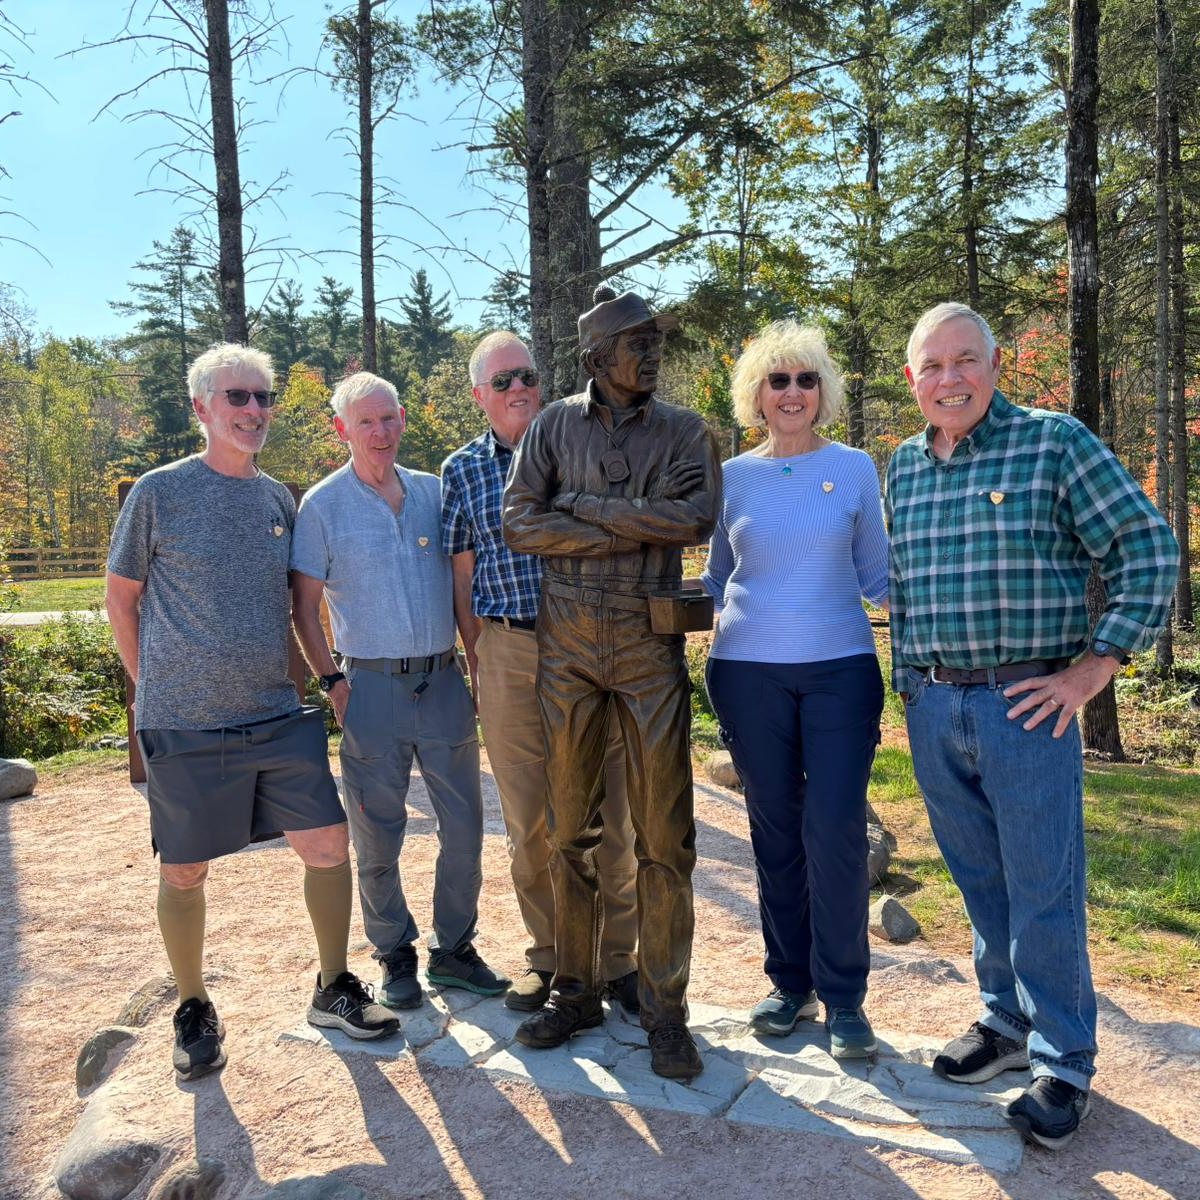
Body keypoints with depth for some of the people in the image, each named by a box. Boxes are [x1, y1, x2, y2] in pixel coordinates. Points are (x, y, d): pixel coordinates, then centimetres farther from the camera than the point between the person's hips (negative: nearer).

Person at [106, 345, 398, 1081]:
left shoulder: (279, 500, 9)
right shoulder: (160, 494, -4)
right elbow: (122, 601, 3)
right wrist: (154, 689, 0)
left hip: (278, 718, 4)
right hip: (184, 725, -4)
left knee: (330, 844, 2)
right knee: (184, 873, 7)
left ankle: (334, 990, 22)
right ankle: (194, 1011, 28)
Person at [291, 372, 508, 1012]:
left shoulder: (434, 491, 9)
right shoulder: (323, 505, 0)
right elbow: (305, 608, 1)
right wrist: (332, 681, -6)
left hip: (444, 682, 3)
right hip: (372, 687, -3)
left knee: (464, 827, 7)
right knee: (377, 837, 7)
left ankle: (453, 949, 25)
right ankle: (395, 954, 26)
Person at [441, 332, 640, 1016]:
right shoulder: (462, 471, 7)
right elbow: (463, 578, 11)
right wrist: (479, 664, 9)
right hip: (508, 653, 2)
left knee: (609, 812, 4)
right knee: (527, 819, 10)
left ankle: (617, 960, 20)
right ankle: (547, 955, 27)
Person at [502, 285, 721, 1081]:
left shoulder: (685, 432, 5)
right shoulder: (555, 425, 7)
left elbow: (696, 517, -13)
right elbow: (520, 523, -5)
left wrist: (582, 505, -11)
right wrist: (633, 531, -11)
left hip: (649, 641, -1)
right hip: (567, 636, 1)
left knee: (664, 831, 1)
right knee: (571, 826, 9)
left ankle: (666, 1008, 14)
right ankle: (575, 990, 24)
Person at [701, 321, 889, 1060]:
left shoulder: (855, 468, 5)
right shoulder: (734, 477, 8)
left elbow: (877, 573, 9)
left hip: (840, 668, -1)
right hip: (749, 672, 2)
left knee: (835, 829, -7)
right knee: (775, 832, 8)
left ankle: (843, 996, 10)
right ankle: (791, 983, 23)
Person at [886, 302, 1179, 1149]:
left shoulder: (1055, 443, -5)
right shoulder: (904, 467, 11)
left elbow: (1149, 552, -6)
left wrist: (1095, 667, -11)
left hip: (1025, 706, -5)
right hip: (932, 710, 5)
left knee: (1043, 890, 3)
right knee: (980, 883, 16)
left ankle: (1064, 1064, 19)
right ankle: (1009, 1023, 33)